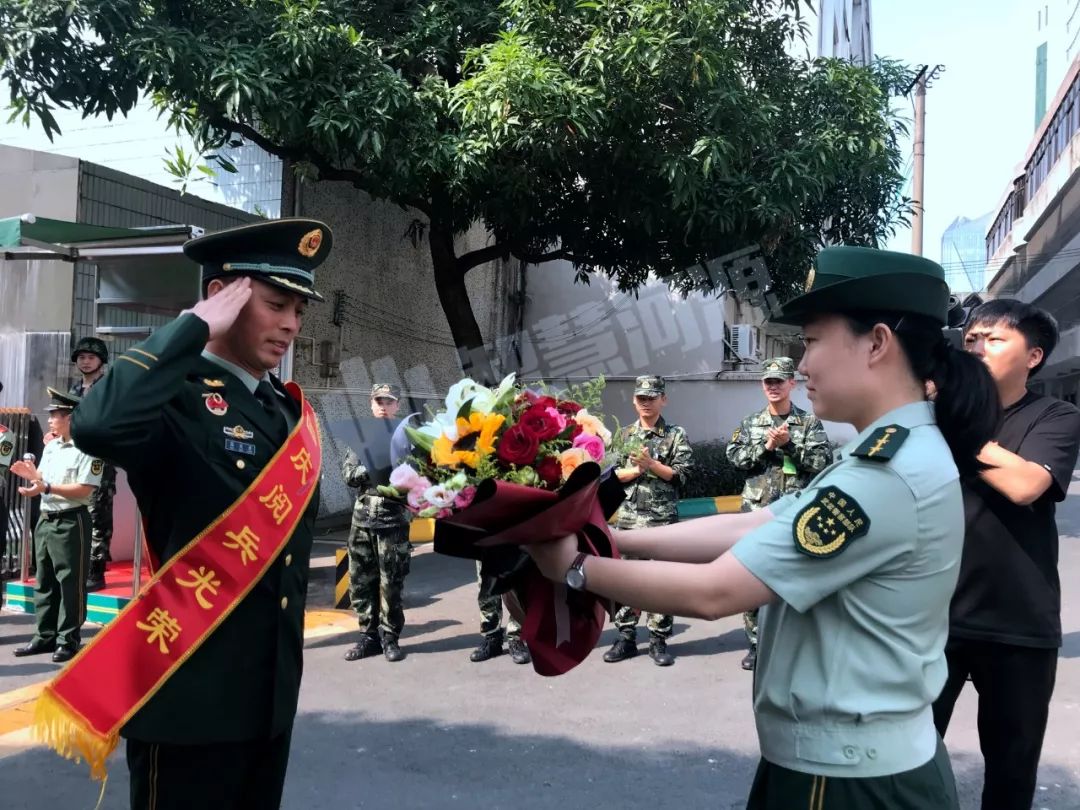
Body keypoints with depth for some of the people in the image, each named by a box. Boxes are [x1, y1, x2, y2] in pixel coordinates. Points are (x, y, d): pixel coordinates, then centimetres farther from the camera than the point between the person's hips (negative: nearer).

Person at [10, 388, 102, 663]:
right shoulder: (50, 447, 12)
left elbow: (85, 489, -20)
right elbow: (44, 479, 16)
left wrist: (46, 488, -23)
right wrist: (31, 474, -4)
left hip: (71, 522, -8)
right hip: (45, 520, 8)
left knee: (71, 583, -1)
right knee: (44, 582, 13)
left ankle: (68, 640, 7)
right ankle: (45, 636, 23)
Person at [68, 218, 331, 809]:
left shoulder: (291, 412, 11)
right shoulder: (177, 398, -13)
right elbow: (97, 426, -36)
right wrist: (197, 326, -26)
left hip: (272, 693, 8)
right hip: (191, 693, -7)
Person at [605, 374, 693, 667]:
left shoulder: (676, 435, 1)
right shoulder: (624, 435, 10)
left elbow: (681, 475, -6)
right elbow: (610, 474, 5)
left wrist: (650, 464, -15)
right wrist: (636, 470, -11)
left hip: (663, 519, -2)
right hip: (628, 518, 3)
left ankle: (658, 640, 10)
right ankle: (625, 637, 15)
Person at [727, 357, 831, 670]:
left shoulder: (810, 422, 2)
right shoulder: (751, 424, 9)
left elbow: (822, 461, -8)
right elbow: (735, 456, -3)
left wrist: (789, 444, -18)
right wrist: (765, 445, -15)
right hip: (757, 512, 2)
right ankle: (756, 642, 16)